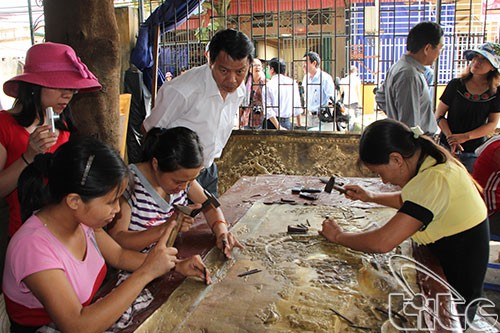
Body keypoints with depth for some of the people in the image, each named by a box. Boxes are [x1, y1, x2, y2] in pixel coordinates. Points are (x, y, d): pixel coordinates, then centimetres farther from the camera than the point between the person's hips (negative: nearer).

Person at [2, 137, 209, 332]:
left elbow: (119, 256, 6)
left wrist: (176, 265, -6)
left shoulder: (81, 218, -9)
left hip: (88, 314, 6)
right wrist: (146, 272, -32)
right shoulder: (33, 247, -29)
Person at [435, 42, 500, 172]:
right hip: (447, 146, 0)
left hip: (474, 152, 0)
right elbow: (439, 116, -2)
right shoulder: (456, 85, -1)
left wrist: (465, 137, -14)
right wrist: (450, 138, -15)